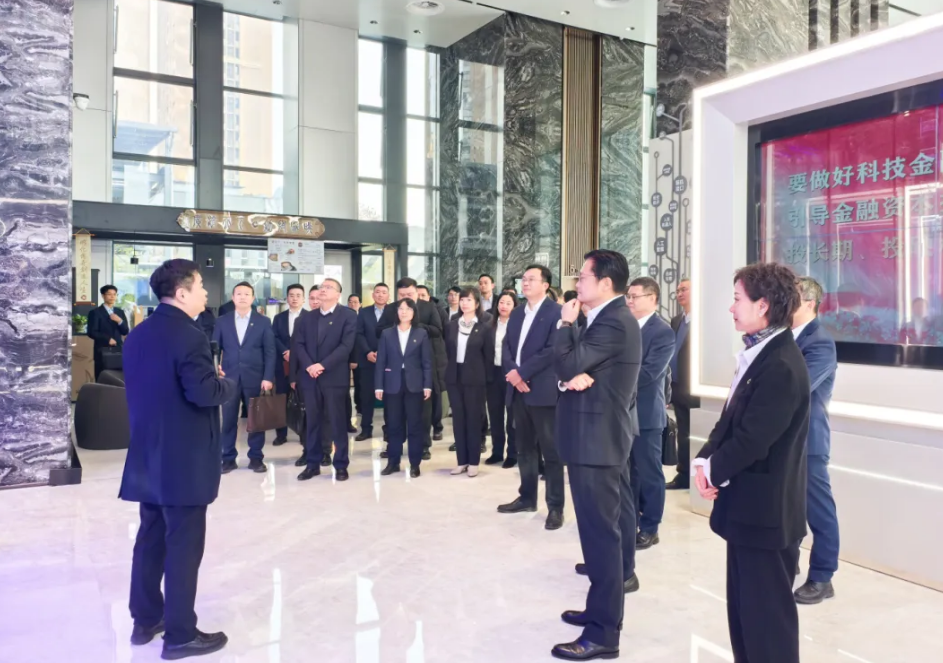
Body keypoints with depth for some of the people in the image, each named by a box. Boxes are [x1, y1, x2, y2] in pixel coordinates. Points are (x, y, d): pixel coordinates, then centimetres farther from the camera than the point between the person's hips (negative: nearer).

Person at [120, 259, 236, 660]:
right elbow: (203, 393, -27)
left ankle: (145, 619, 30)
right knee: (183, 545, 1)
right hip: (184, 460, -9)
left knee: (151, 538, 18)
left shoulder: (138, 335, 9)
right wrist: (230, 385, -6)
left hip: (148, 454, 9)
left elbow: (143, 387, 15)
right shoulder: (189, 336, -19)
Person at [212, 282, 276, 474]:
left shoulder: (264, 322, 4)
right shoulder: (222, 321, 8)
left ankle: (256, 458, 16)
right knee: (228, 421, 4)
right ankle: (228, 458, 15)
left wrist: (268, 377, -9)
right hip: (229, 378, 1)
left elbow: (270, 352, 0)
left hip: (255, 378, -1)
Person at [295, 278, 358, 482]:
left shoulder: (348, 315, -2)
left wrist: (322, 365, -17)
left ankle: (341, 465, 10)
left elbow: (346, 345, -11)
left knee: (337, 422, 1)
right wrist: (308, 365, -11)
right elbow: (299, 344, 7)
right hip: (310, 377, 4)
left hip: (334, 377, -4)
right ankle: (313, 463, 17)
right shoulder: (308, 317, 14)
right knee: (312, 422, 8)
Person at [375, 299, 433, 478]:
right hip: (393, 384, 1)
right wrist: (379, 386, -3)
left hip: (414, 384, -1)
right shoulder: (387, 334, 6)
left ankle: (415, 464, 10)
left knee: (415, 424, 2)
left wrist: (427, 385, -5)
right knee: (394, 425, 6)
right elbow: (381, 361, 3)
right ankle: (393, 462, 16)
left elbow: (427, 362, 2)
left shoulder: (421, 334, 5)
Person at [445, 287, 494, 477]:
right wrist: (449, 372, 5)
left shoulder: (483, 327, -4)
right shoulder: (452, 325, 7)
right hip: (454, 378, 4)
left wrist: (487, 380, -5)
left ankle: (473, 462, 11)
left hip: (475, 379, -4)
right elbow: (448, 351, 11)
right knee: (458, 419, 7)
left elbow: (489, 355, -3)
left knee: (473, 420, 3)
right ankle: (462, 461, 15)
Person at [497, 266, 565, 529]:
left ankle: (556, 506, 8)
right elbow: (506, 347, 11)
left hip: (542, 390, -7)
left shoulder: (556, 312, -6)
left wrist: (521, 372, -16)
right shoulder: (517, 314, 16)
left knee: (551, 450, 0)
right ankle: (527, 497, 26)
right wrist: (512, 372, -9)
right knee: (524, 448, 14)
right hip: (517, 389, 7)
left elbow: (553, 349, -16)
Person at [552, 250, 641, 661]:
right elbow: (572, 366, 10)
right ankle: (601, 610, 30)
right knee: (604, 528, 17)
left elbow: (567, 365, -21)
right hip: (598, 433, 11)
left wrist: (565, 323, -8)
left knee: (601, 532, -4)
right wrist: (576, 376, -13)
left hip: (596, 437, -11)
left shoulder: (613, 322, -18)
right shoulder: (609, 319, 15)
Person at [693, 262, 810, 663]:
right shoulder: (760, 353, 10)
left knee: (767, 612, 4)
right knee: (744, 608, 20)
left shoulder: (781, 365, -23)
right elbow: (730, 419, 11)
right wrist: (705, 460, -4)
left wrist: (713, 469, -8)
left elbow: (752, 439, -24)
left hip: (765, 510, -10)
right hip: (750, 505, 10)